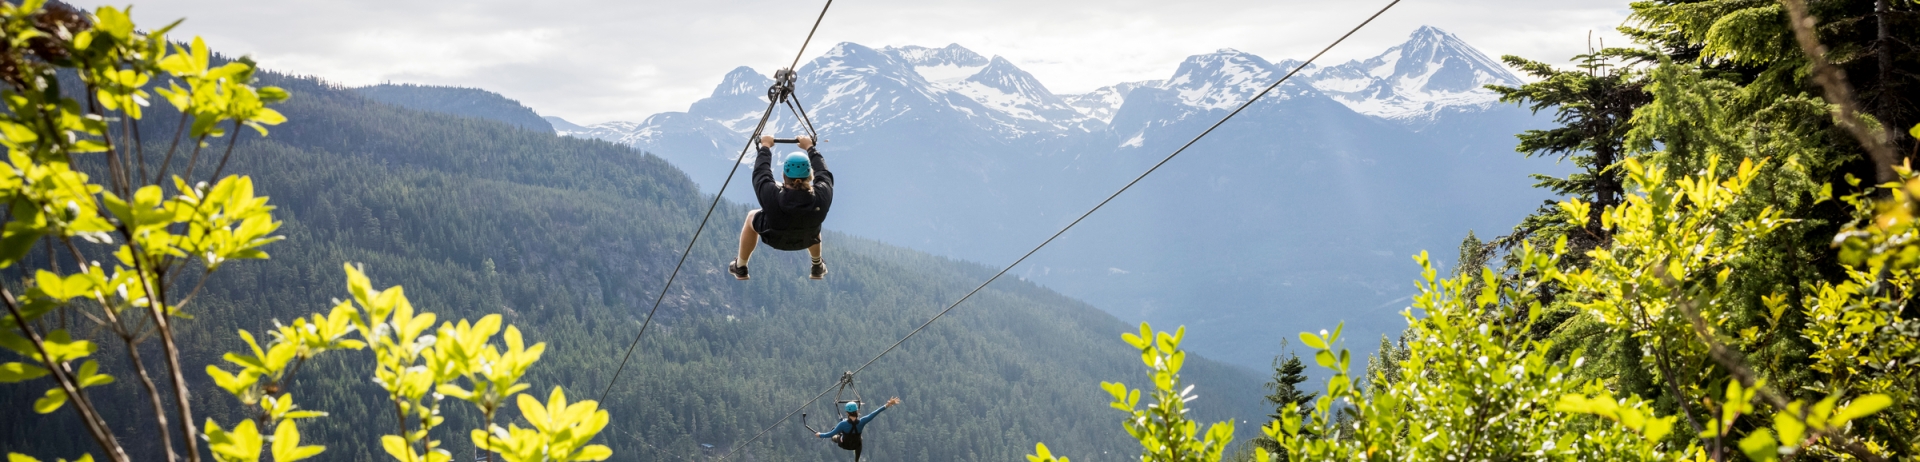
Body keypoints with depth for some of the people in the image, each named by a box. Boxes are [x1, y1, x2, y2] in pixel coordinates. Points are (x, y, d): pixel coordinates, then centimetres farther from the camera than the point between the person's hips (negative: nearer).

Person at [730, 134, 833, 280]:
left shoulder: (771, 196, -38)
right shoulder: (822, 196, -35)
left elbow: (760, 172, -18)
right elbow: (824, 173, -13)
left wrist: (765, 147, -2)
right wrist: (810, 148, 2)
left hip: (774, 239, -1)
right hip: (807, 239, 1)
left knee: (752, 216, 28)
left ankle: (740, 268, 38)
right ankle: (818, 268, 43)